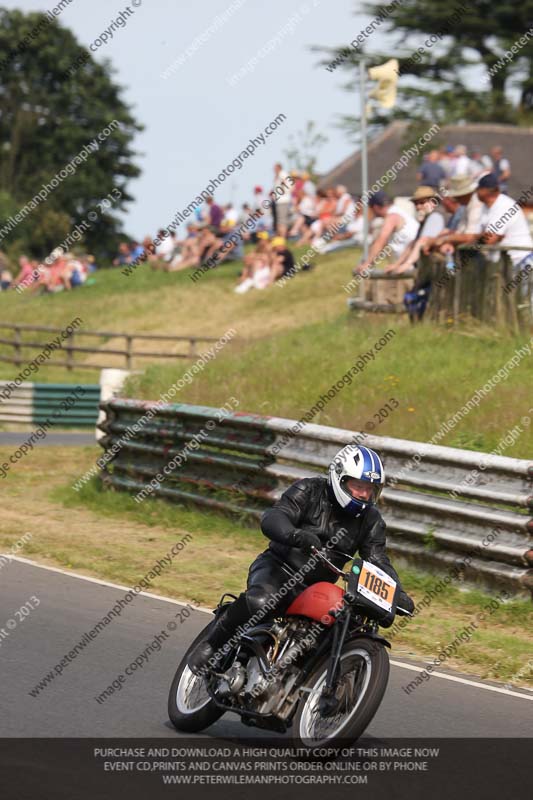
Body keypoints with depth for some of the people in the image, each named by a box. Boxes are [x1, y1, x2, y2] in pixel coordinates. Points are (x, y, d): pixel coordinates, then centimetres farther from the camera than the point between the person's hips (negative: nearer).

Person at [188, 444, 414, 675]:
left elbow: (378, 560, 1)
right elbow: (272, 518, -19)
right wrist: (296, 535, -42)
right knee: (259, 601, -36)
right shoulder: (309, 491, -5)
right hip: (278, 568, -5)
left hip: (316, 588, 5)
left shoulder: (371, 521, 7)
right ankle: (211, 645, -18)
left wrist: (398, 593, -19)